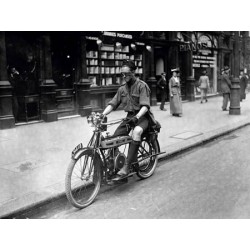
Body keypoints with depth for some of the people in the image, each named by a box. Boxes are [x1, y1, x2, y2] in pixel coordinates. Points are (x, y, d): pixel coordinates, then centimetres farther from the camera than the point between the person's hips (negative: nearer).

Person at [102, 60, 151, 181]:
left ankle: (126, 167, -39)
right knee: (114, 137, -13)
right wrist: (103, 114, -13)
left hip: (142, 116, -6)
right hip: (129, 116, 6)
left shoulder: (142, 86, -8)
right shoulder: (122, 88, 10)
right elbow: (113, 103, 5)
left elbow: (145, 105, -18)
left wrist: (136, 117, -35)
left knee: (136, 132, -37)